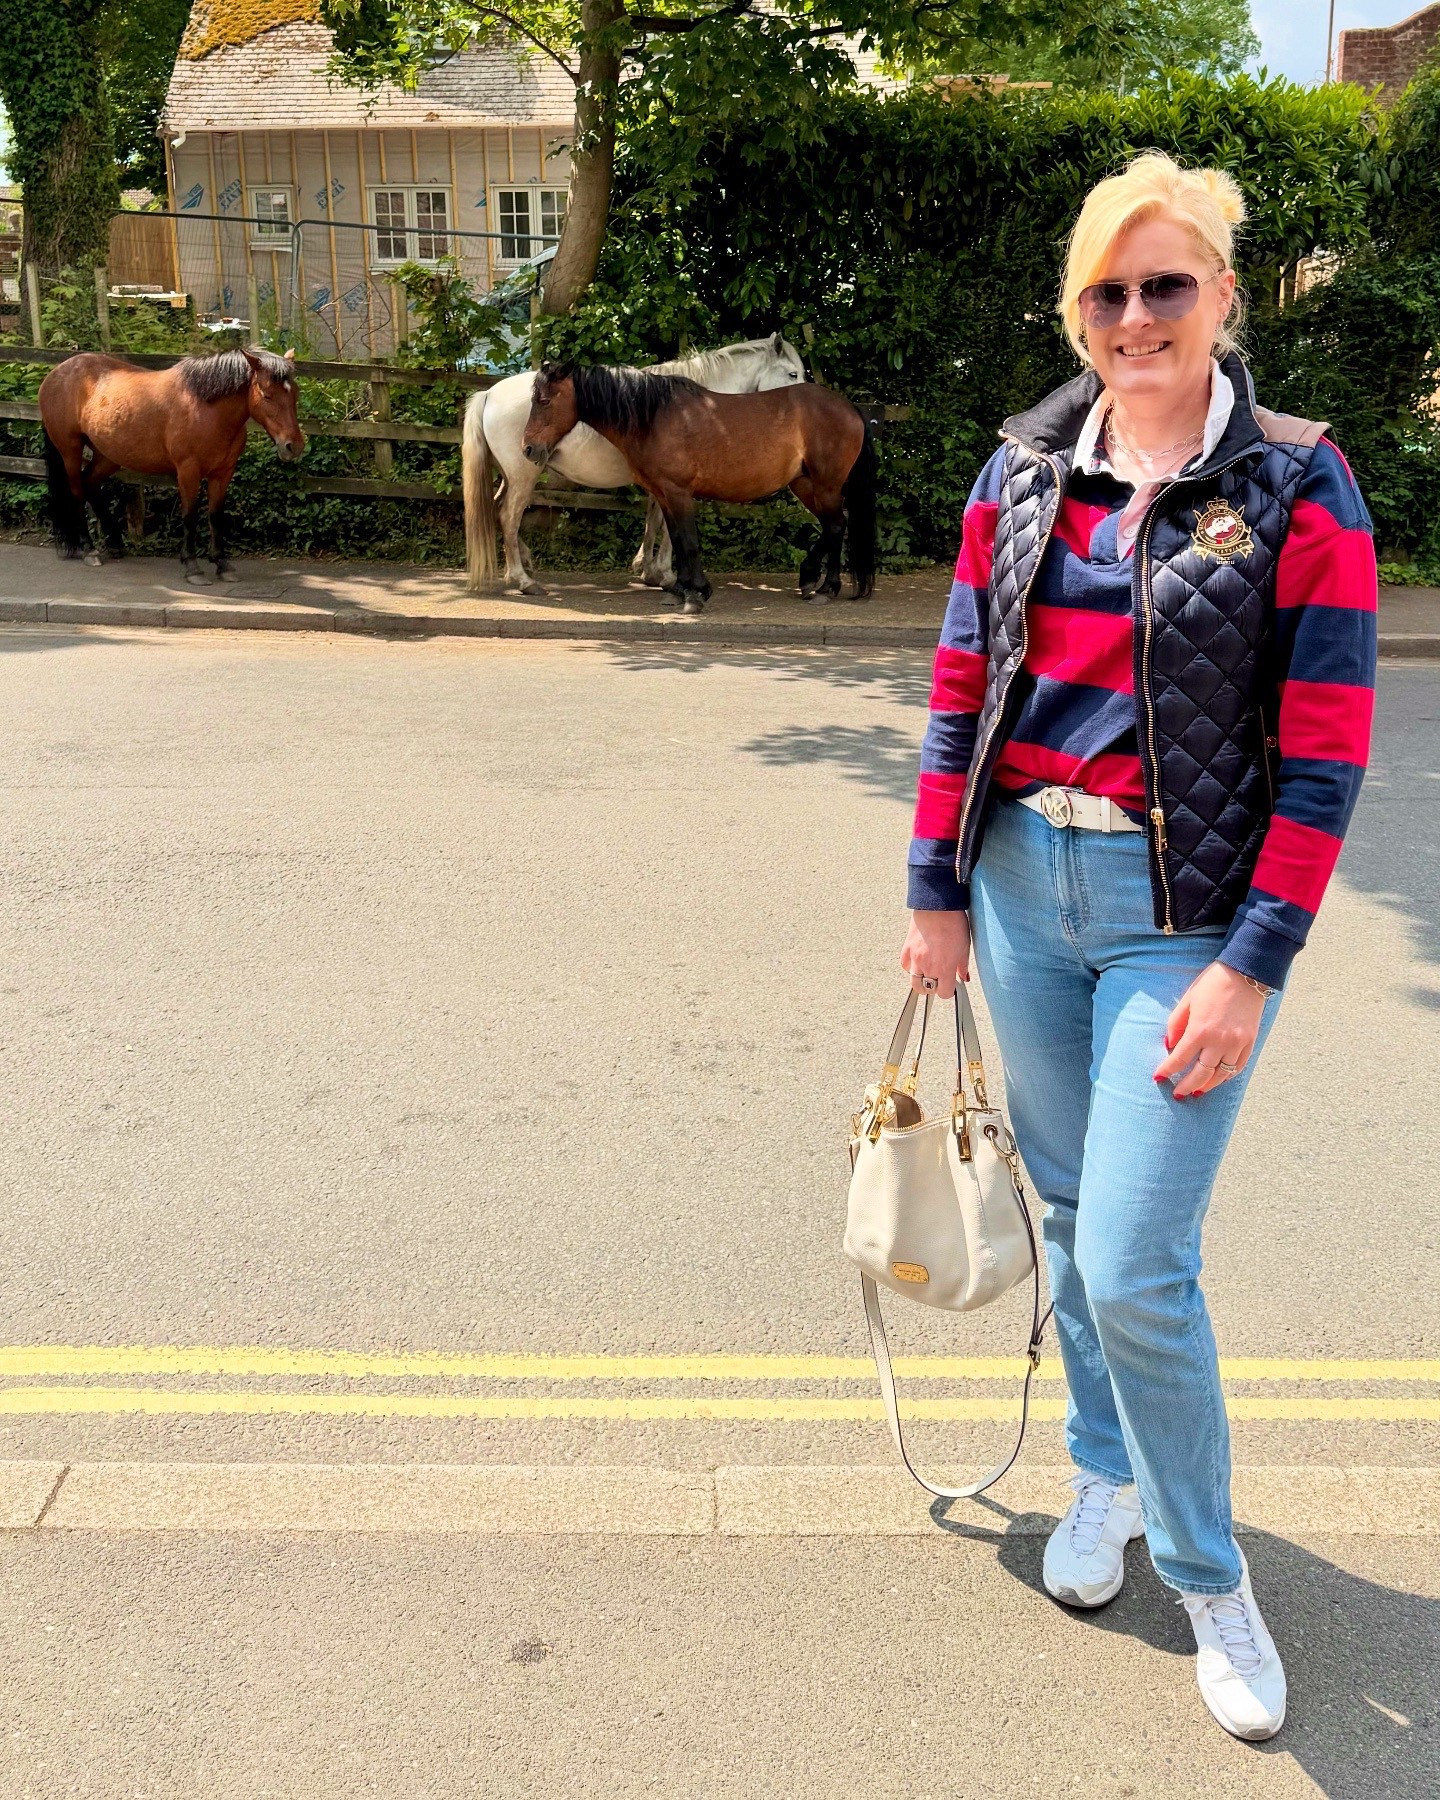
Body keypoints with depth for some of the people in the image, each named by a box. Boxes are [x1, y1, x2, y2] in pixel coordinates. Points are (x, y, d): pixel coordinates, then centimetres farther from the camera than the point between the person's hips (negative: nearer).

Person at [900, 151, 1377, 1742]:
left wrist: (1251, 970, -14)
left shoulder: (1297, 491, -8)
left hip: (1186, 911, -4)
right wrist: (935, 891, 7)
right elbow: (961, 689, 9)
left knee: (1133, 1265, -7)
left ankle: (1209, 1575, 18)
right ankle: (1107, 1474, 41)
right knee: (1071, 1213, 17)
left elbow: (1324, 757, -10)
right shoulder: (1024, 472, 5)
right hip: (1021, 891, 5)